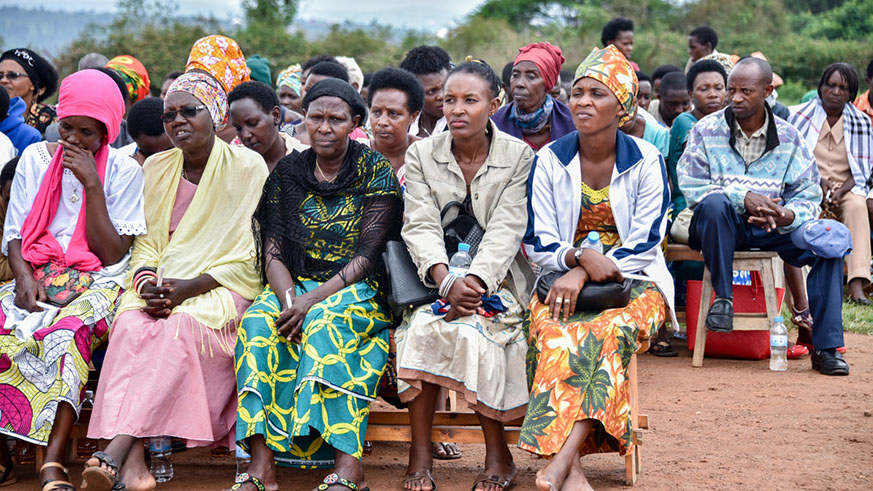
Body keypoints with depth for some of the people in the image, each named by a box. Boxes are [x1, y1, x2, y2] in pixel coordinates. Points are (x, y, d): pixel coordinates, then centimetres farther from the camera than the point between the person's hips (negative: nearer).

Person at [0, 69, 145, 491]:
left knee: (70, 329, -36)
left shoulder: (123, 171, 3)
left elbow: (112, 255, -4)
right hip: (35, 278, 3)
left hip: (95, 283, -3)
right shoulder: (35, 158, 11)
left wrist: (92, 185, -10)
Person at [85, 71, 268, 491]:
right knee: (130, 324, -30)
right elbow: (143, 243, 13)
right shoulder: (155, 169, 15)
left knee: (179, 326, -35)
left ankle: (116, 451, -44)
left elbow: (248, 259, -5)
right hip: (161, 286, 4)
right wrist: (146, 282, -11)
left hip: (222, 290, -4)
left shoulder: (247, 167, 0)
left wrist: (190, 287, -17)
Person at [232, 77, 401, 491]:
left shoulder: (375, 172, -1)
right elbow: (272, 252, 4)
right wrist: (290, 299, -18)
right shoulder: (287, 172, 10)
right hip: (295, 286, 3)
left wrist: (313, 300, -22)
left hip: (358, 291, -3)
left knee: (326, 324, -36)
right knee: (257, 322, -28)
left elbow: (367, 256, -9)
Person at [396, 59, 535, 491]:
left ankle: (498, 456, -17)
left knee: (470, 329, -32)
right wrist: (446, 280, -25)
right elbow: (421, 226, -6)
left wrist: (475, 280, -28)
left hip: (497, 278, -2)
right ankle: (420, 456, -23)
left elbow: (506, 230, -11)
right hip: (437, 275, 2)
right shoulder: (421, 155, 4)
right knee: (421, 328, -30)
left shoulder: (519, 157, -1)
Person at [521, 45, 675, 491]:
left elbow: (645, 245, -5)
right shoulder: (549, 160, 5)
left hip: (633, 282, -1)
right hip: (564, 281, 1)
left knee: (609, 332, -35)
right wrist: (580, 257, -20)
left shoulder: (646, 162, 1)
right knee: (555, 335, -33)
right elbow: (537, 244, 2)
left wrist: (585, 274, -18)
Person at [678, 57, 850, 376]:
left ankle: (826, 347, -18)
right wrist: (743, 197, -23)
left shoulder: (789, 138, 5)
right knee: (715, 203, -38)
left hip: (771, 229, 2)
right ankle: (722, 297, -20)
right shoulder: (706, 130, -2)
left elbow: (809, 194, 1)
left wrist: (789, 216, -23)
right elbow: (691, 187, -9)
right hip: (721, 226, -2)